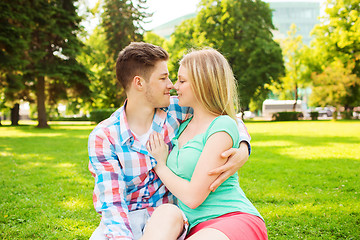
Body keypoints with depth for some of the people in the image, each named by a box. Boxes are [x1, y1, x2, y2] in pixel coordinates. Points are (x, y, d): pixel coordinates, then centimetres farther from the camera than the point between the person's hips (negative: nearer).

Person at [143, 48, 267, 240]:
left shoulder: (222, 127, -9)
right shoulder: (183, 126, 15)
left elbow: (193, 197, -13)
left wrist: (160, 165, 1)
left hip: (237, 220, -6)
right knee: (163, 214, -26)